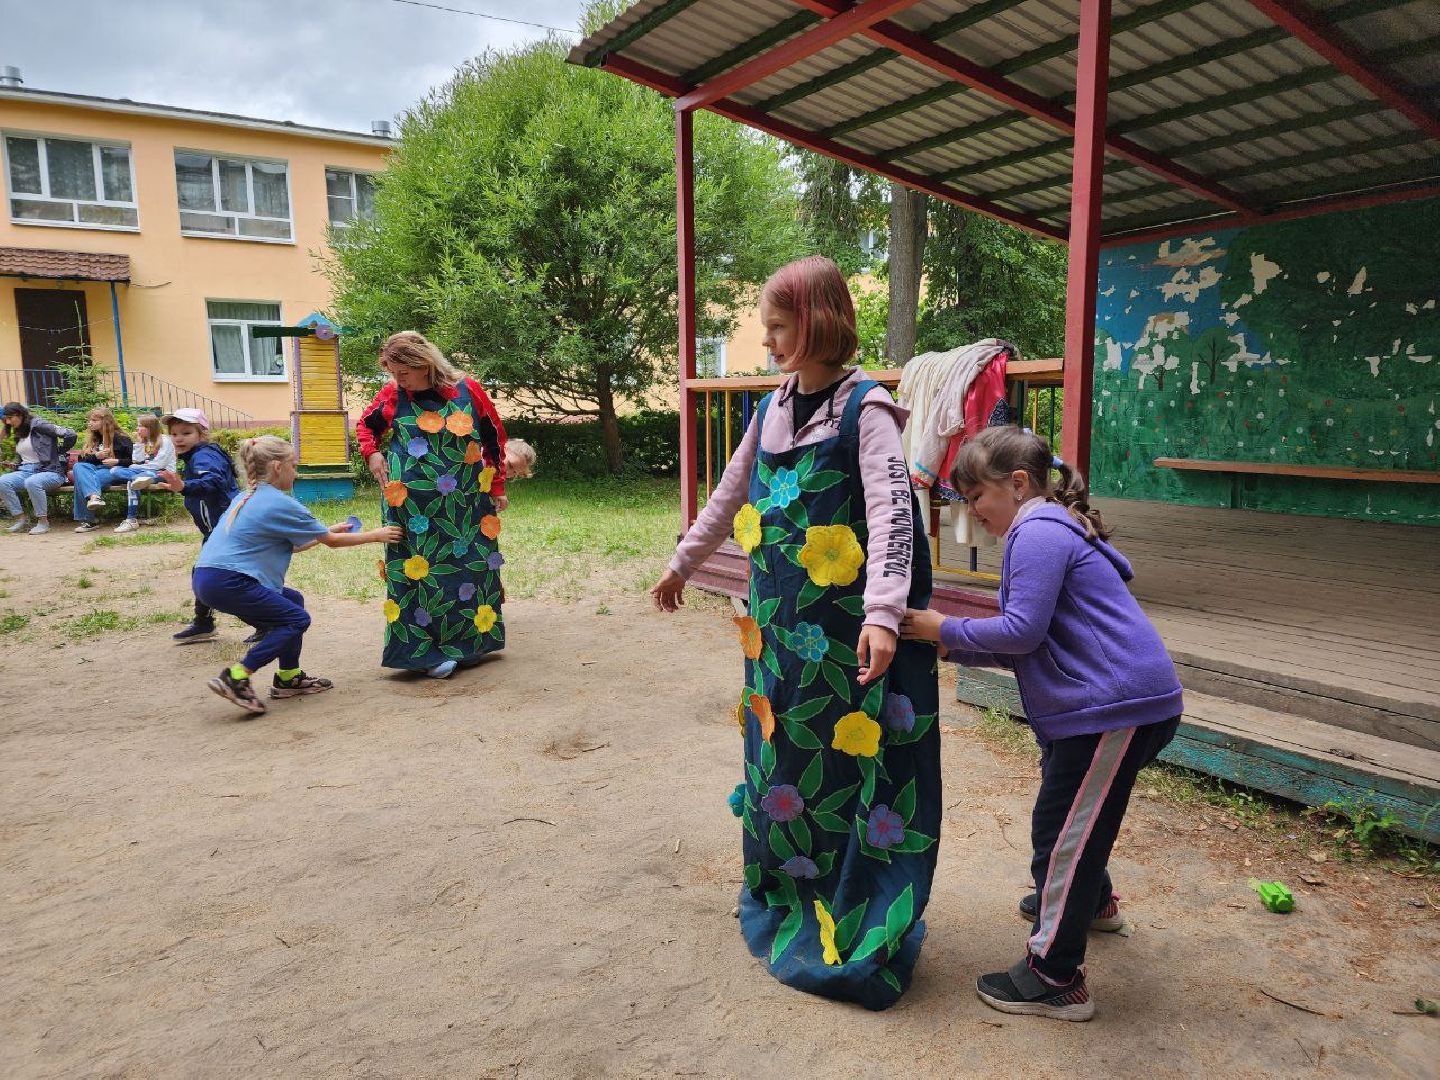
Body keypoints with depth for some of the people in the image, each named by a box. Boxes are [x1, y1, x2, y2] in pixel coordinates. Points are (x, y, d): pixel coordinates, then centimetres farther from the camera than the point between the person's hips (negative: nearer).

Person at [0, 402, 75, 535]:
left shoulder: (38, 425, -6)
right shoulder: (18, 434, 19)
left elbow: (70, 435, -15)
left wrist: (58, 453, -2)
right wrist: (14, 464, 8)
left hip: (50, 471, -8)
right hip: (26, 471, 8)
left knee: (32, 482, -38)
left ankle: (43, 522, -24)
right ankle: (21, 519, -12)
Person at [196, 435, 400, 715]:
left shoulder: (247, 498, 18)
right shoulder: (281, 504, -9)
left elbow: (290, 545, 24)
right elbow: (331, 541, 1)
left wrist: (329, 531, 31)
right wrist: (375, 535, 12)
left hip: (208, 576, 10)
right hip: (226, 582, -10)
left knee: (292, 600, 19)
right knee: (297, 619, -2)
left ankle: (288, 678, 23)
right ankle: (236, 678, -7)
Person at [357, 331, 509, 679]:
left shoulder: (468, 390, -4)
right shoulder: (393, 393, -2)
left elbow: (495, 437, 5)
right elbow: (365, 425, 16)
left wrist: (496, 487, 7)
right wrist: (372, 454, -4)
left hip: (465, 505, 1)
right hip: (412, 504, 0)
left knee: (470, 567, 8)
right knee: (419, 572, -1)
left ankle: (469, 643, 25)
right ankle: (426, 651, 8)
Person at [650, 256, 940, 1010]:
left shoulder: (865, 411, -11)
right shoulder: (772, 411, 10)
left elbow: (892, 512, -23)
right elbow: (729, 496, 21)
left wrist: (882, 614, -35)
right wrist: (681, 564, 28)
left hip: (847, 630, -7)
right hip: (780, 626, 7)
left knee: (848, 757, 0)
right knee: (781, 748, 15)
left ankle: (856, 923, 18)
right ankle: (787, 895, 36)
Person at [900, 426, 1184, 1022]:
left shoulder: (1038, 533, -17)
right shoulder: (1050, 530, 17)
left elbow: (1022, 631, -23)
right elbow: (1029, 647, 16)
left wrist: (946, 629, -12)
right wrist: (957, 649, 6)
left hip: (1117, 704, -11)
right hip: (1119, 698, 11)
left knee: (1062, 827, -3)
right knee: (1072, 813, 28)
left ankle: (1056, 978, 8)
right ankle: (1091, 901, 52)